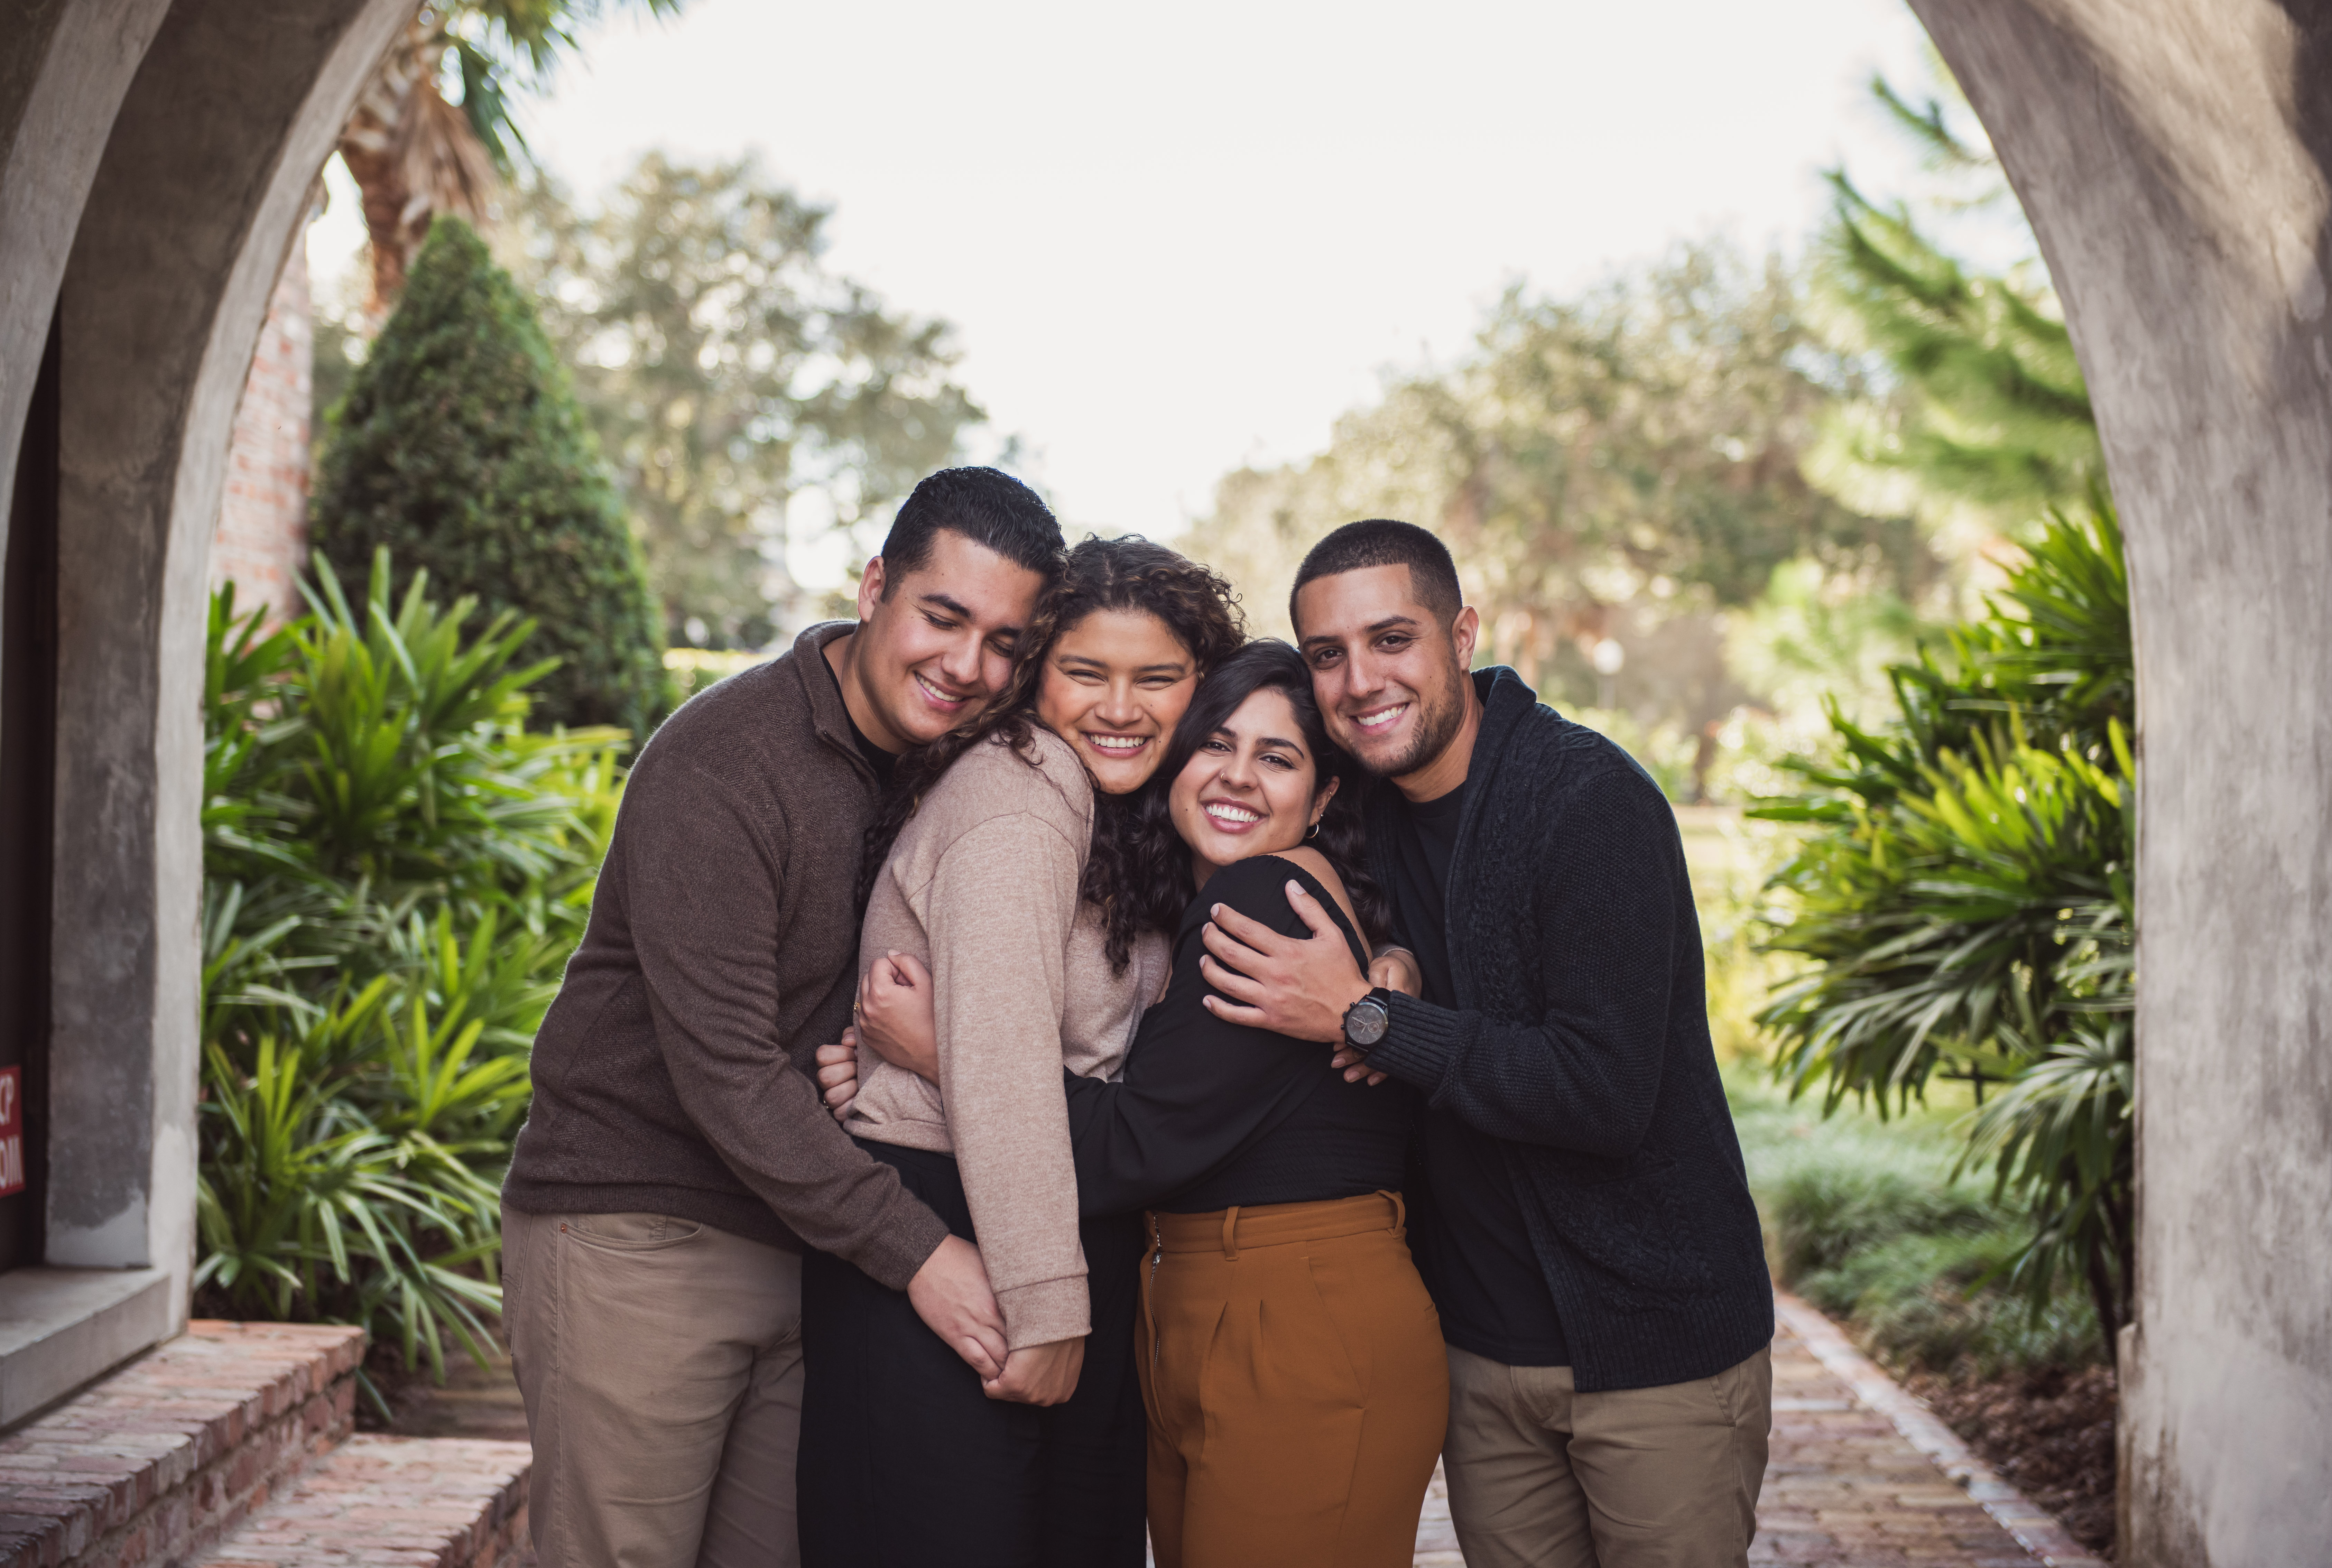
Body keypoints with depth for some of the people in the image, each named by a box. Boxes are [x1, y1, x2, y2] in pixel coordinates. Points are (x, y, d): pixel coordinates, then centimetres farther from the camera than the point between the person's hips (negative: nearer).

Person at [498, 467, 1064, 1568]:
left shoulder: (945, 759, 4)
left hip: (803, 1238, 6)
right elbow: (721, 1066, -23)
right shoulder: (719, 766, -18)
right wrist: (912, 1250, -25)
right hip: (636, 1232, -6)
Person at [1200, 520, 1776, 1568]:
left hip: (1659, 1341, -6)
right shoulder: (1366, 816, 3)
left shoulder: (1591, 798, -18)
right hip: (1484, 1344, 6)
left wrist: (1365, 1019, -23)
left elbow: (1606, 1092, -25)